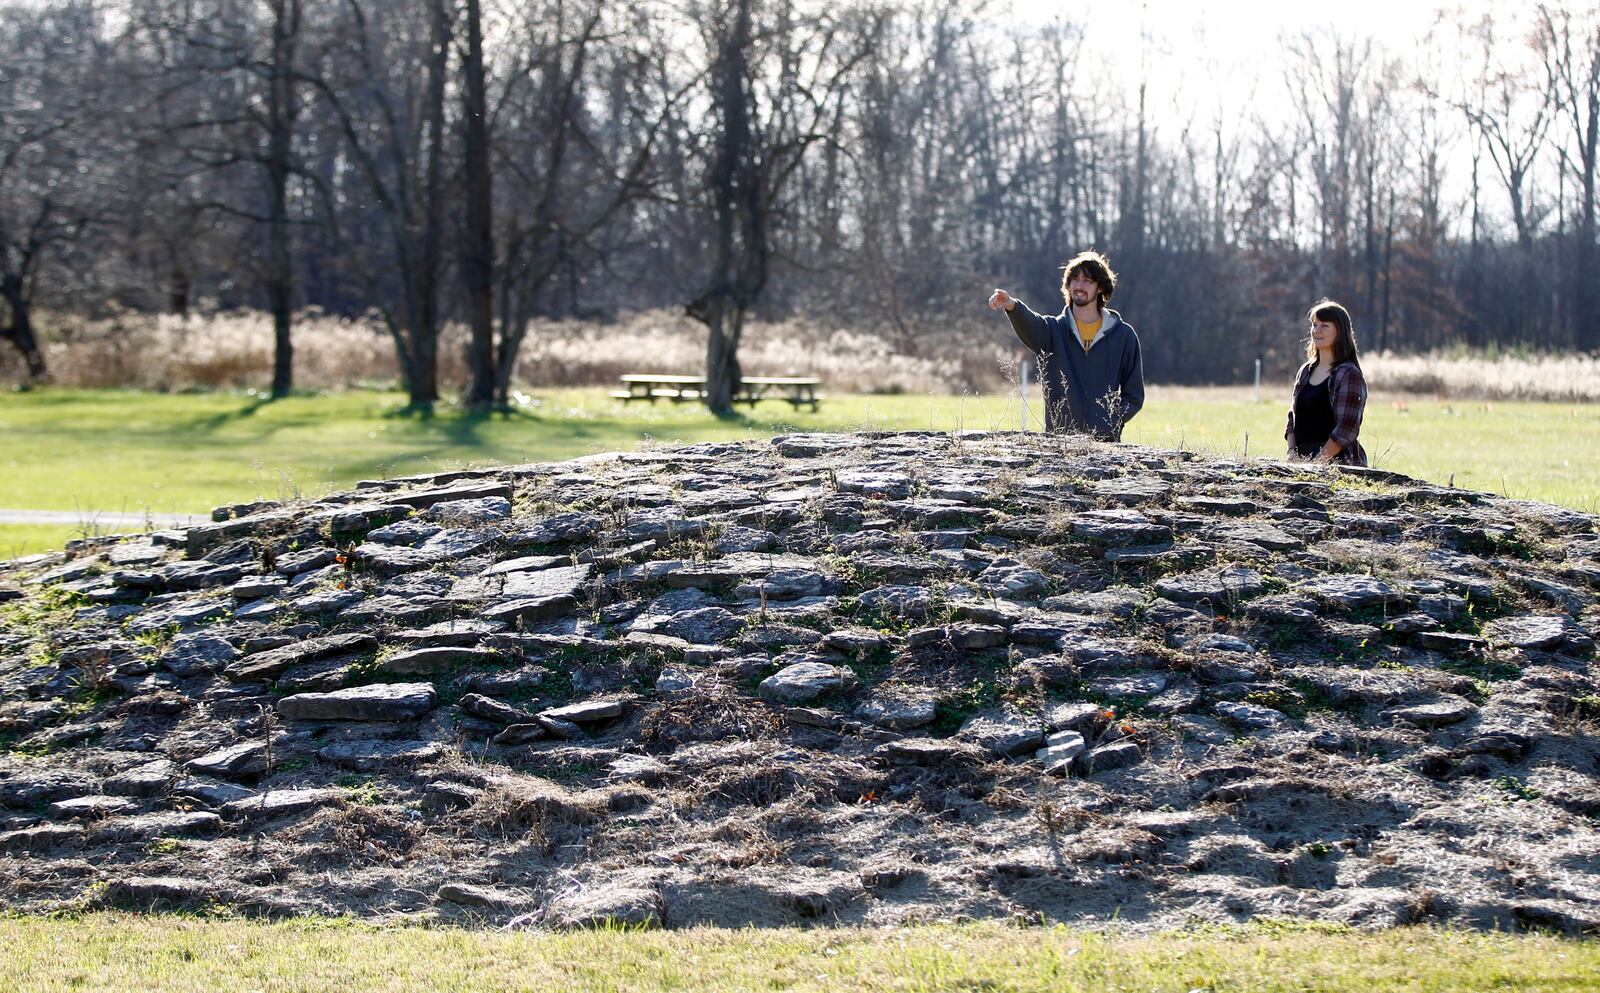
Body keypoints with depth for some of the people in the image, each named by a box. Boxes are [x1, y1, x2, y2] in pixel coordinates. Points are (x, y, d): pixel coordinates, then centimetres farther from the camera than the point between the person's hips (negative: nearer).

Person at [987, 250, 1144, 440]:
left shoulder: (1123, 335, 5)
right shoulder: (1054, 329, 4)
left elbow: (1134, 396, 8)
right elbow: (1030, 325, -20)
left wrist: (1111, 423, -9)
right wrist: (1012, 307, -42)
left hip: (1106, 441, 0)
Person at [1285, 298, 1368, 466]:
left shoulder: (1349, 375, -7)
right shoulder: (1305, 371, 15)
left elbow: (1347, 428, -13)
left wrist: (1318, 462, -16)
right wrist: (1292, 452, 3)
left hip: (1338, 463, -6)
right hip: (1302, 462, 6)